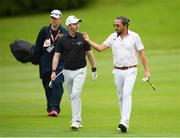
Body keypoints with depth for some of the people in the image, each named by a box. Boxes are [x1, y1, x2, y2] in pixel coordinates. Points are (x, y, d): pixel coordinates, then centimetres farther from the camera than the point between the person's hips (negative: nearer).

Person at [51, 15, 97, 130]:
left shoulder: (82, 38, -2)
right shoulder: (62, 40, -2)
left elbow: (89, 54, 6)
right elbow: (56, 56, -2)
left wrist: (94, 70, 7)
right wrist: (53, 71, -12)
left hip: (80, 71, -3)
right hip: (67, 71, 3)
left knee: (76, 94, -17)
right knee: (72, 96, 11)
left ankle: (76, 121, -19)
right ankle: (79, 120, 24)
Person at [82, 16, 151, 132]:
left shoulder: (134, 36, -5)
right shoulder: (113, 37, 4)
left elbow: (141, 53, -3)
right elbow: (100, 48, 4)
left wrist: (146, 71, -7)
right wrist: (88, 41, -9)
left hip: (130, 71, -5)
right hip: (118, 71, 5)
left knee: (127, 94, -19)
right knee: (121, 97, 9)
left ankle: (124, 123, -28)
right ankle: (125, 122, 18)